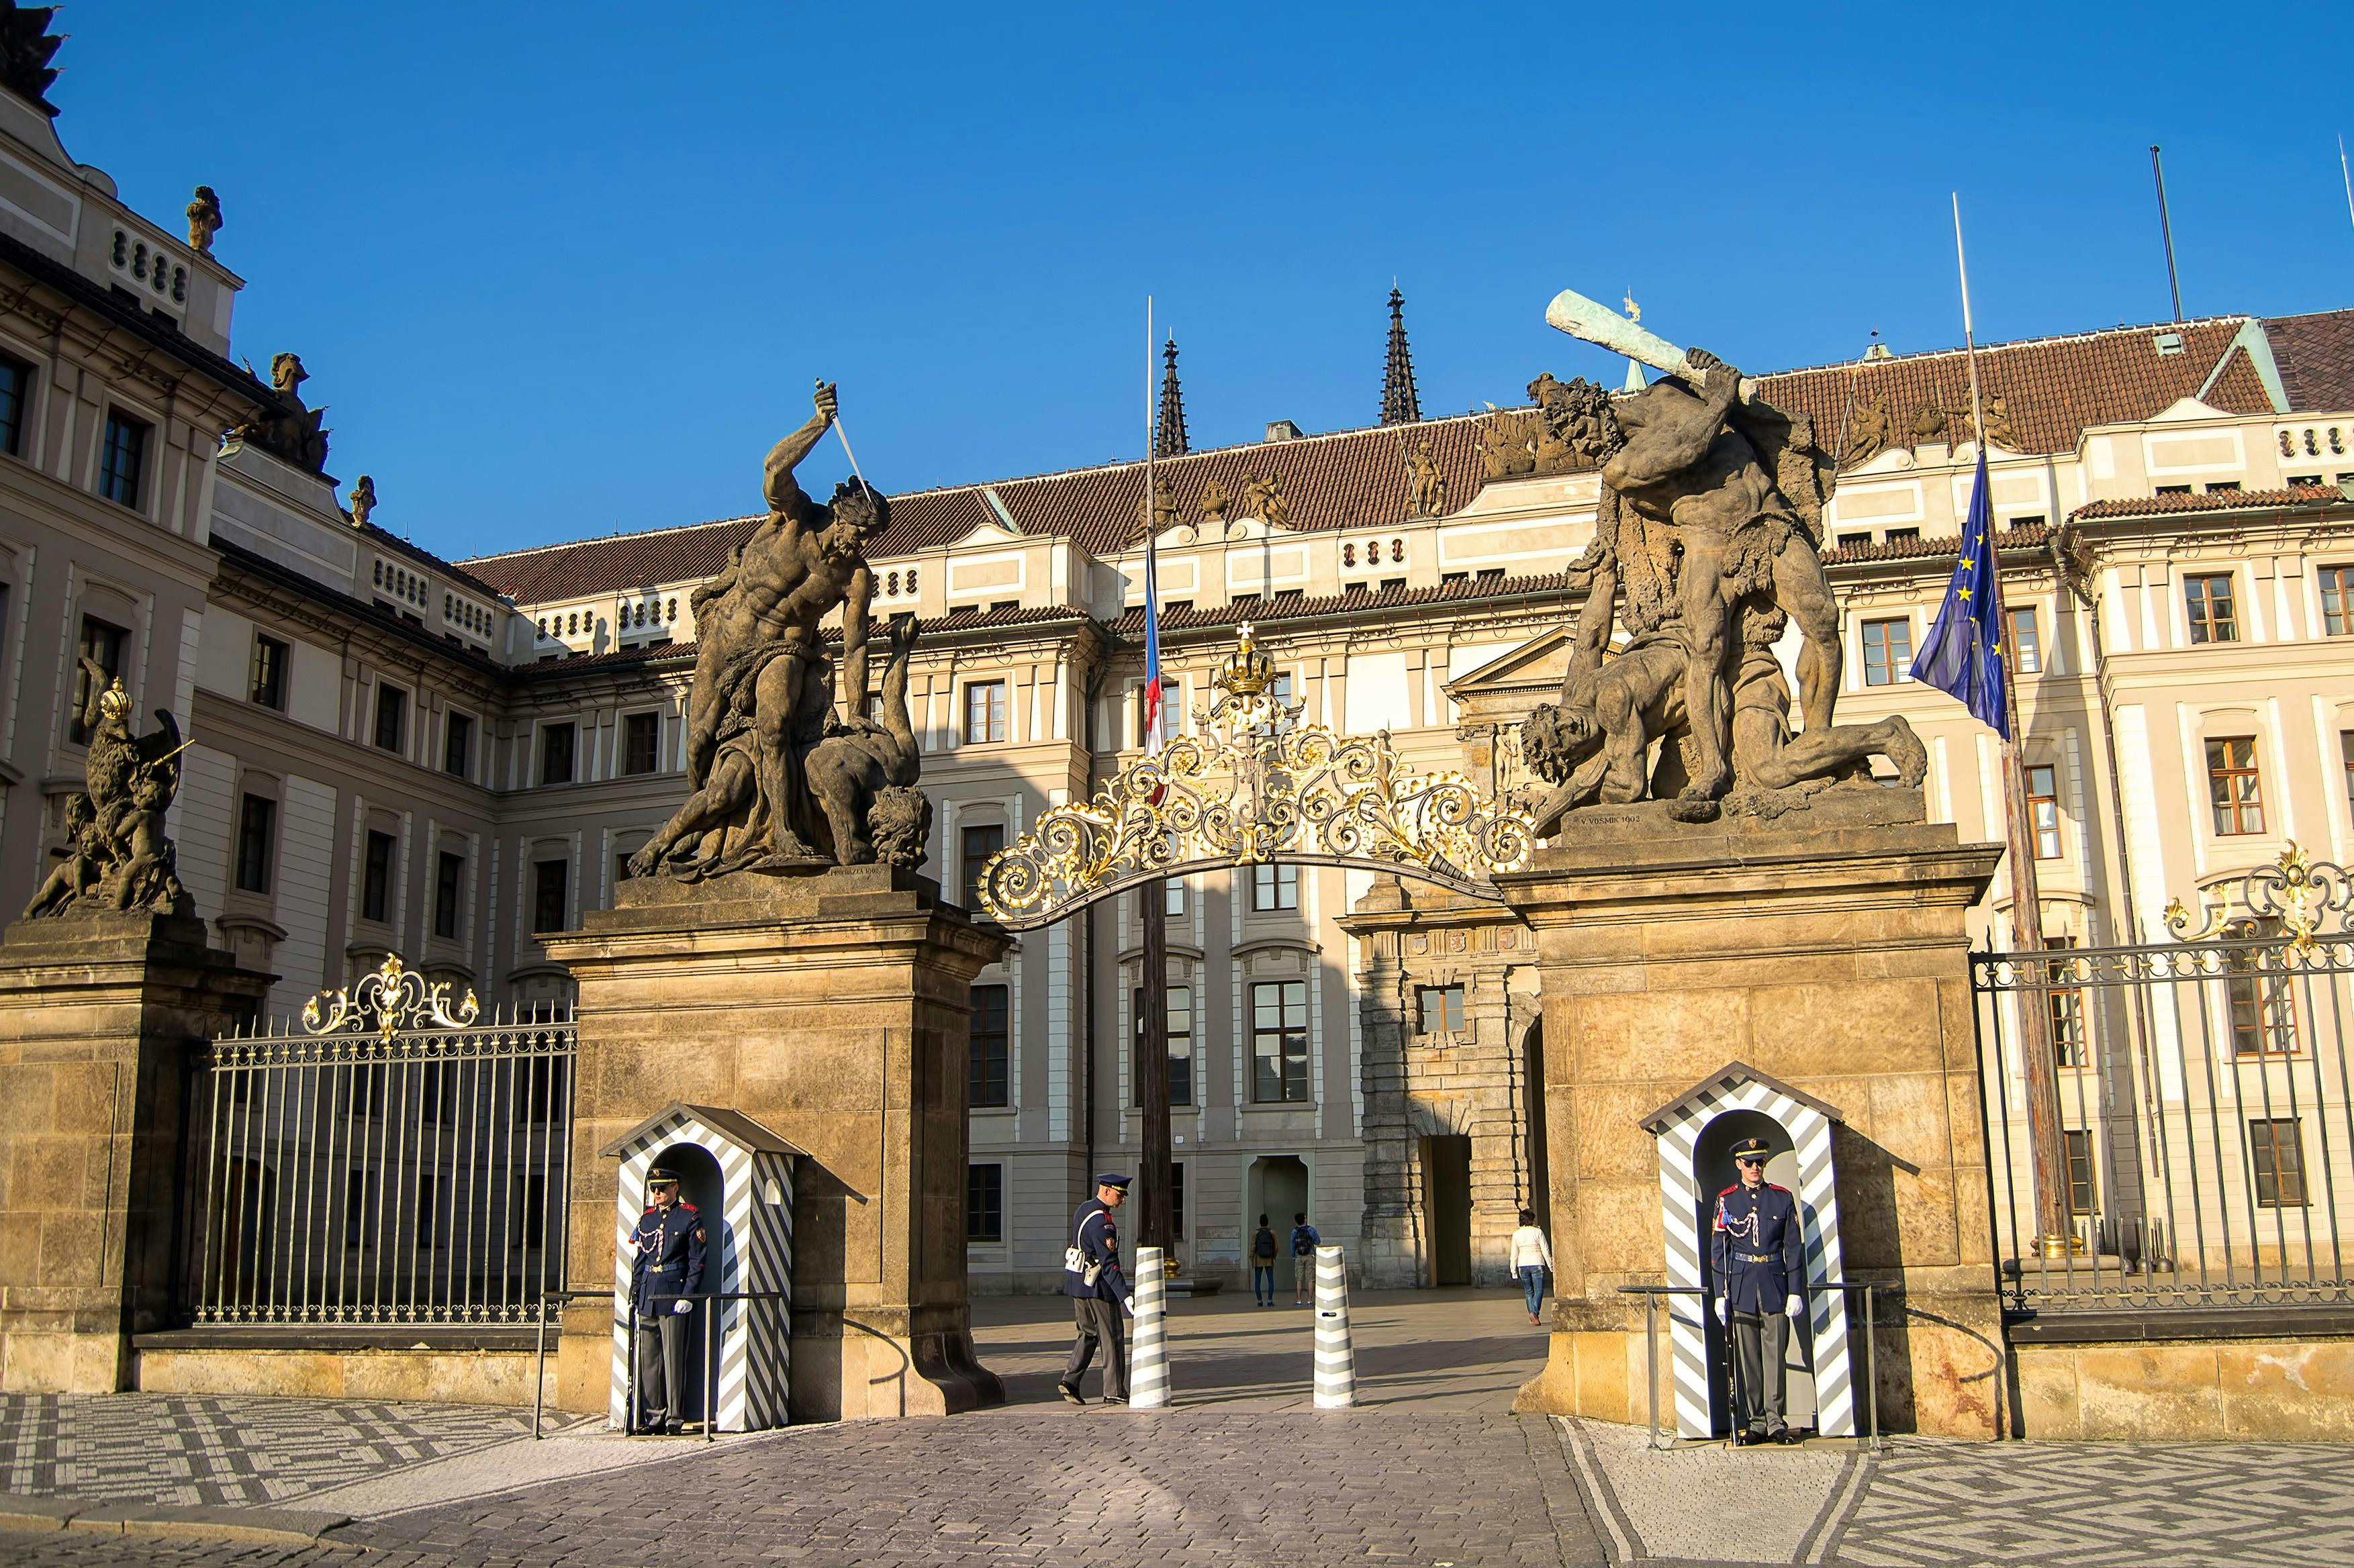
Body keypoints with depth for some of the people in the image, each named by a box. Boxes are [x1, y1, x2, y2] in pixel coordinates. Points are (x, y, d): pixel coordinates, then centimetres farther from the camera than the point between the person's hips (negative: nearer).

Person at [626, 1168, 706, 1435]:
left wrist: (688, 1295, -13)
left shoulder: (690, 1218, -2)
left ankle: (674, 1417, 0)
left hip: (673, 1295, -6)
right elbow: (639, 1260, 18)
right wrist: (634, 1295, 11)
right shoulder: (646, 1219, 14)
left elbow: (697, 1261, -5)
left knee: (673, 1357, -5)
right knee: (648, 1357, 6)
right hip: (648, 1295, 6)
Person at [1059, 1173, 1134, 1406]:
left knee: (1089, 1333, 18)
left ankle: (1070, 1380, 9)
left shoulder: (1084, 1209, 9)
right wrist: (1126, 1297, -31)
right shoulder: (1101, 1222, -22)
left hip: (1076, 1281, 9)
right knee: (1111, 1338, 1)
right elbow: (1109, 1264, -27)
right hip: (1097, 1285, -9)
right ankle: (1115, 1392, 7)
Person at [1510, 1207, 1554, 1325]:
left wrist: (1514, 1270, 10)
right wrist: (1551, 1265, 4)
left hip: (1523, 1265, 3)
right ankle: (1534, 1312, -22)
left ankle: (1532, 1317, 9)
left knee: (1528, 1292, 14)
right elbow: (1545, 1250, -5)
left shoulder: (1516, 1234, 0)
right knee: (1539, 1290, 0)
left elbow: (1514, 1254, 3)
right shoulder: (1538, 1232, -7)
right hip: (1537, 1264, -3)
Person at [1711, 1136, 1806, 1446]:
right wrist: (1721, 1294, -2)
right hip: (1740, 1286, 0)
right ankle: (1754, 1423, 10)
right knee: (1746, 1358, 3)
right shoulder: (1726, 1200, 3)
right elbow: (1718, 1250, 3)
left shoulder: (1783, 1198, 5)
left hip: (1774, 1285, 0)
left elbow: (1794, 1247, 5)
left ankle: (1776, 1422, 6)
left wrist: (1796, 1291, -1)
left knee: (1774, 1355, 0)